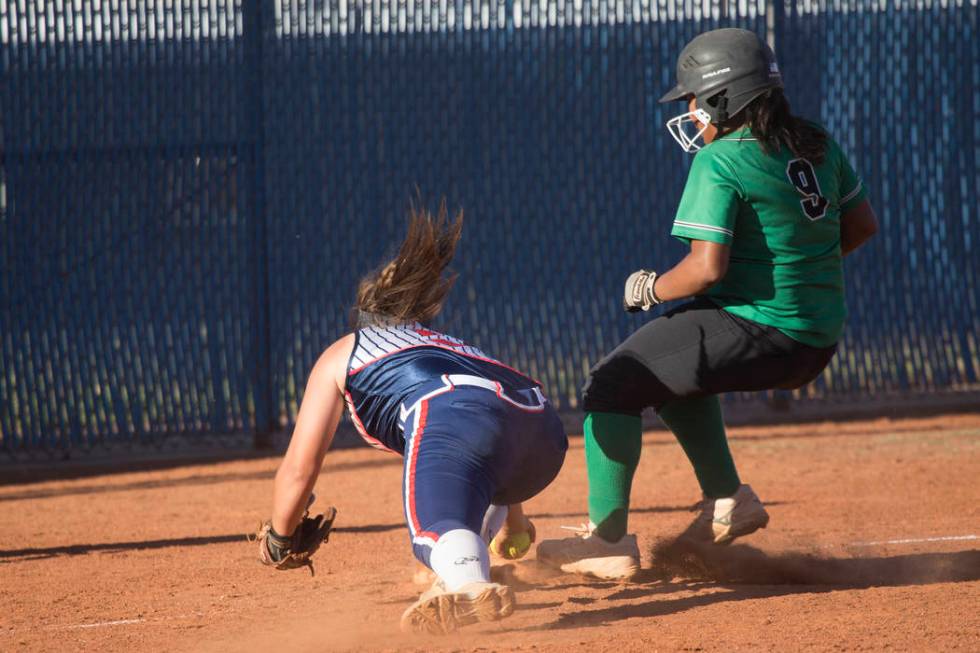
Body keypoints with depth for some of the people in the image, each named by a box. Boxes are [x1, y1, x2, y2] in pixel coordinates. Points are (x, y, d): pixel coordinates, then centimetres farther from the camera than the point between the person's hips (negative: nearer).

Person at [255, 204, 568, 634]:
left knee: (439, 529, -30)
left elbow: (299, 470, 26)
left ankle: (470, 585, -64)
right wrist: (513, 528, 72)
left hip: (451, 415, -6)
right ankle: (467, 572, 14)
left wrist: (278, 540, 43)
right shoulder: (453, 345, 45)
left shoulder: (340, 354, 31)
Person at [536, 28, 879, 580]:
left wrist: (649, 290, -3)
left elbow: (707, 268, -20)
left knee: (613, 385, -1)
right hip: (820, 340, 9)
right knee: (674, 371, 31)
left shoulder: (719, 162, -15)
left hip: (756, 329, -9)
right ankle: (728, 501, 27)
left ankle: (608, 540, -5)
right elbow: (863, 224, 16)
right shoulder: (818, 145, 8)